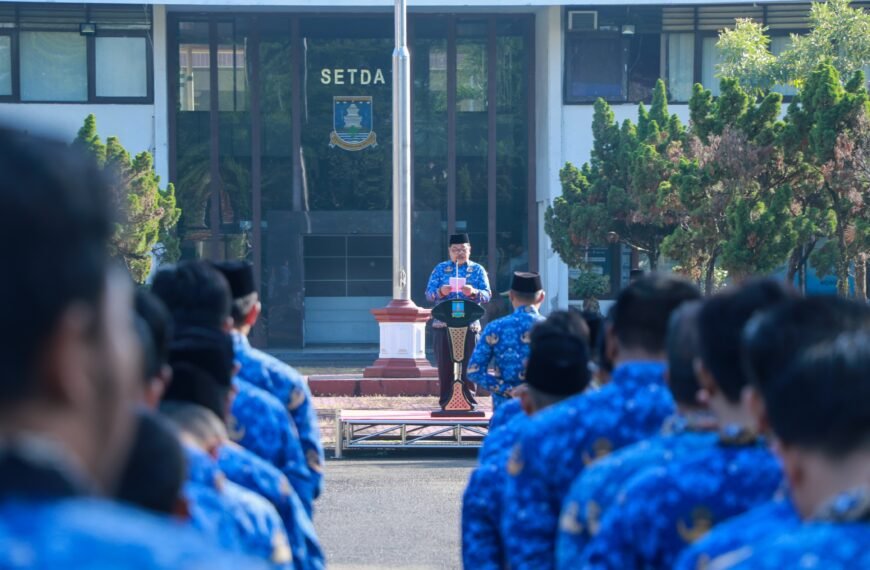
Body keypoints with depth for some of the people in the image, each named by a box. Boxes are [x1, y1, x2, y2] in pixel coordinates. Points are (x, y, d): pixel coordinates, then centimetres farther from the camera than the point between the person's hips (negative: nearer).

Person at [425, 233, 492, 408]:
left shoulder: (477, 270, 9)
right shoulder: (440, 269, 10)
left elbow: (487, 295, -1)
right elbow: (429, 294, 3)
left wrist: (474, 293, -22)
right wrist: (440, 292, -19)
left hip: (469, 326, -1)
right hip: (443, 325, 1)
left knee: (468, 365, -2)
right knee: (444, 366, 1)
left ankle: (469, 400, 4)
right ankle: (445, 402, 7)